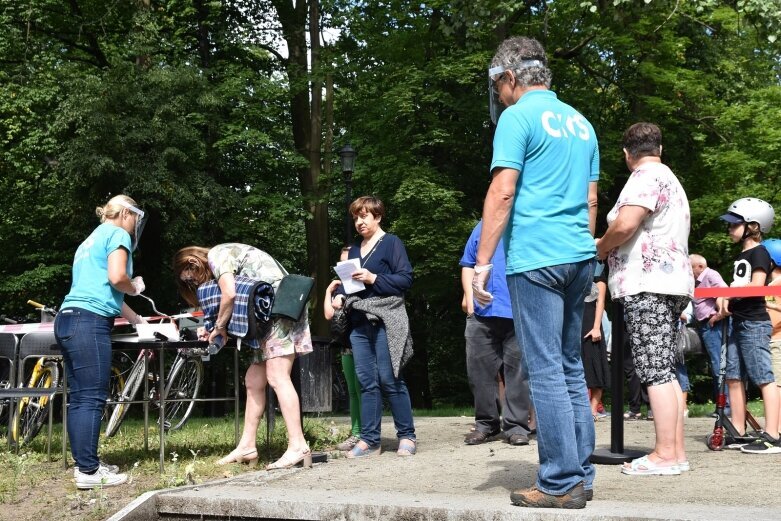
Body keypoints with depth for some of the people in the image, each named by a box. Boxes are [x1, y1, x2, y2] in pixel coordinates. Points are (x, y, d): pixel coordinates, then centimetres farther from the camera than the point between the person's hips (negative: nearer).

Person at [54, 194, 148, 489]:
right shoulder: (118, 234, 1)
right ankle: (88, 471, -7)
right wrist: (135, 287, 7)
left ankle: (84, 463, 14)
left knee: (79, 398, 10)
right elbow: (116, 278, -15)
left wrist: (138, 320, 37)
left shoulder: (91, 240, 29)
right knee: (92, 398, -8)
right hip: (89, 322, -9)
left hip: (69, 320, 10)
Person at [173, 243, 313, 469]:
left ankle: (298, 447, -19)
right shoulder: (227, 257, 23)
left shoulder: (217, 255, -5)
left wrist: (220, 326, -6)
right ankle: (247, 446, 14)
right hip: (271, 313, 10)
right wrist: (214, 329, 6)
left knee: (276, 377, -15)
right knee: (253, 380, 10)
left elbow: (229, 294, -20)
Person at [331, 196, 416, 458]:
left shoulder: (391, 242, 1)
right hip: (360, 323, 6)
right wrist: (340, 296, 3)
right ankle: (369, 439, 6)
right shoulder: (354, 249, 19)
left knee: (390, 379, -7)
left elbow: (406, 278, -7)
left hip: (385, 321, -6)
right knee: (367, 382, 4)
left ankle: (407, 436, 2)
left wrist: (374, 278, -16)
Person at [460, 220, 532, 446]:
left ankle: (516, 425, 5)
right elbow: (468, 265, 20)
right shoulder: (482, 227, 18)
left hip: (519, 313, -3)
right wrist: (469, 296, 7)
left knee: (517, 370, -1)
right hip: (482, 312, 3)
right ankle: (486, 423, 16)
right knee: (480, 370, 5)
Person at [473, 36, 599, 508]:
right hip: (579, 257, 8)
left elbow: (503, 192, -12)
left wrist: (482, 263, -10)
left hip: (535, 258, -8)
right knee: (572, 368, 11)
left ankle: (561, 484, -4)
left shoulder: (518, 117, -5)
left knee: (546, 372, -5)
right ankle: (582, 476, 14)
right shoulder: (581, 122, 18)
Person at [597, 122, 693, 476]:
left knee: (655, 372, -11)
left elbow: (624, 224, -21)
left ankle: (665, 455, -12)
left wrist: (600, 247, -3)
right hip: (669, 284, 10)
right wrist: (612, 247, 28)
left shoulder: (646, 176, -7)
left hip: (647, 286, -10)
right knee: (666, 373, 9)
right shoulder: (670, 179, 25)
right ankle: (676, 451, 8)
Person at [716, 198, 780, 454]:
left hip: (755, 323, -9)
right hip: (738, 322, 9)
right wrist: (726, 305, 4)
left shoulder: (759, 252, -6)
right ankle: (737, 431, 12)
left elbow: (756, 286, -17)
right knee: (733, 377, 7)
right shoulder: (741, 256, 19)